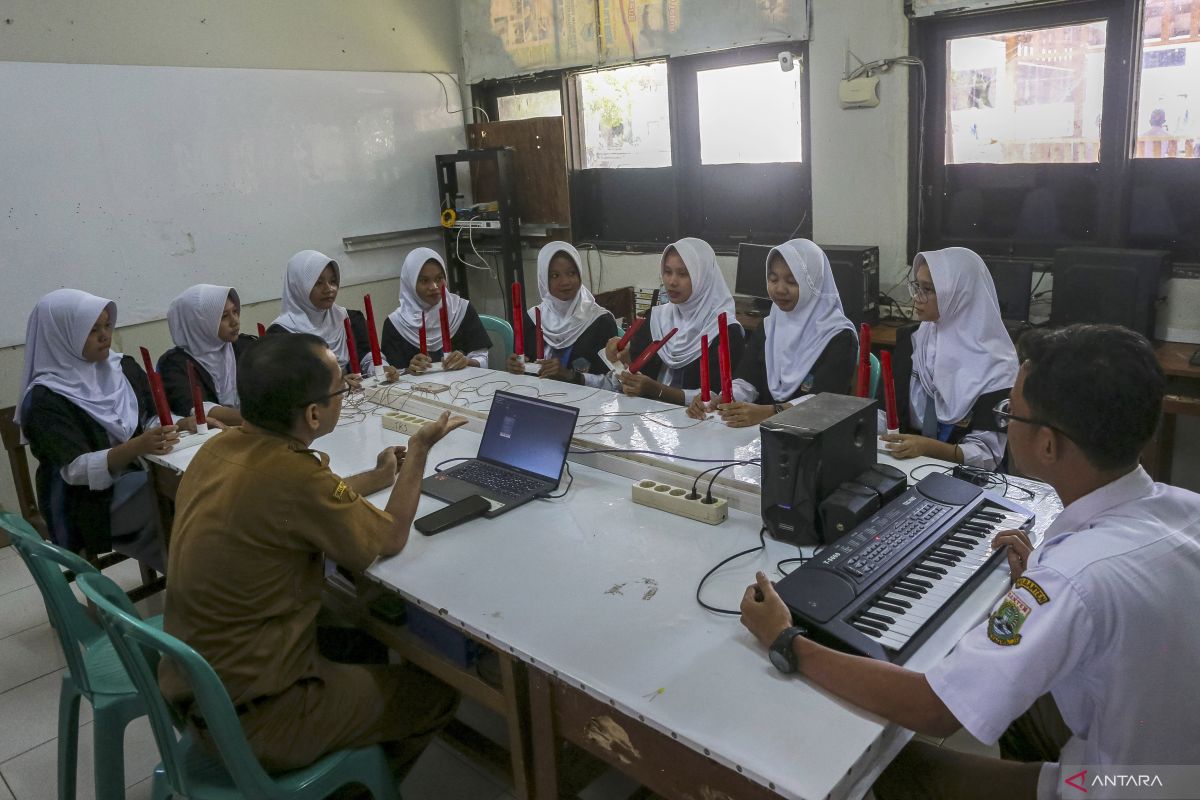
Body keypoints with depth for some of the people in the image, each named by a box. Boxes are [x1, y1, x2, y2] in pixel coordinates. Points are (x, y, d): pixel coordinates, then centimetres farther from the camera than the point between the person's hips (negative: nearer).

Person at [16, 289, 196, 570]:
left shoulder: (124, 367, 6)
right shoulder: (46, 400, -11)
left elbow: (151, 418, 8)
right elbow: (76, 470, -19)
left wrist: (178, 425, -17)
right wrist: (136, 447, -36)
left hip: (142, 476, 6)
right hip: (91, 502, -6)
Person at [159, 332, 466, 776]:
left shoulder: (220, 447, -6)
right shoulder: (293, 476, -30)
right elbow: (390, 539, -13)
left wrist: (375, 479, 20)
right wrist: (420, 451, -1)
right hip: (252, 716, -8)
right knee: (435, 694, 10)